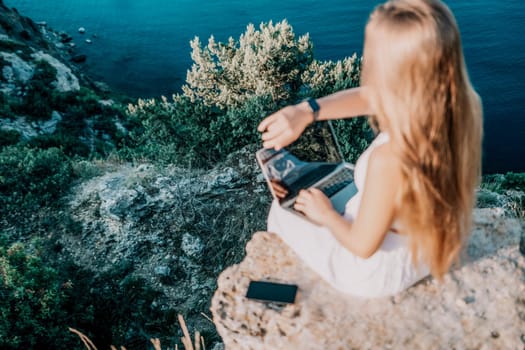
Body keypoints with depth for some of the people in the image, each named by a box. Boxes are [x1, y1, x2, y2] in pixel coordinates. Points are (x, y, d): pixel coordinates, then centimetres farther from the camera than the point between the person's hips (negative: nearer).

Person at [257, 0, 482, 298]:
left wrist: (326, 215, -7)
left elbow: (363, 246, -26)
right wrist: (306, 112, -21)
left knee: (282, 212, 21)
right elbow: (365, 97, -10)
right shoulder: (465, 106, -23)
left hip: (378, 274, -6)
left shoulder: (390, 159, -43)